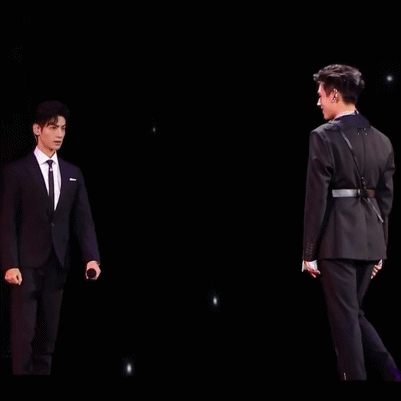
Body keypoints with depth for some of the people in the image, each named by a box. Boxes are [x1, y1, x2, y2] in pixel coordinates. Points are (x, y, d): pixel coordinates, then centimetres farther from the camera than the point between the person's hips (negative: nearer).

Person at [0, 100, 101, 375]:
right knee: (23, 334, -5)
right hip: (27, 264, -4)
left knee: (48, 335, 7)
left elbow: (83, 220, 8)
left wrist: (92, 257, -6)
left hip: (57, 264, 4)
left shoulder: (73, 174, 11)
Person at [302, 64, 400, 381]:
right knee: (354, 312, 18)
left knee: (345, 318, 0)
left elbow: (316, 199, -11)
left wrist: (309, 252, -6)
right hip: (370, 239, 6)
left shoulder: (324, 137, -10)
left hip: (337, 241, -6)